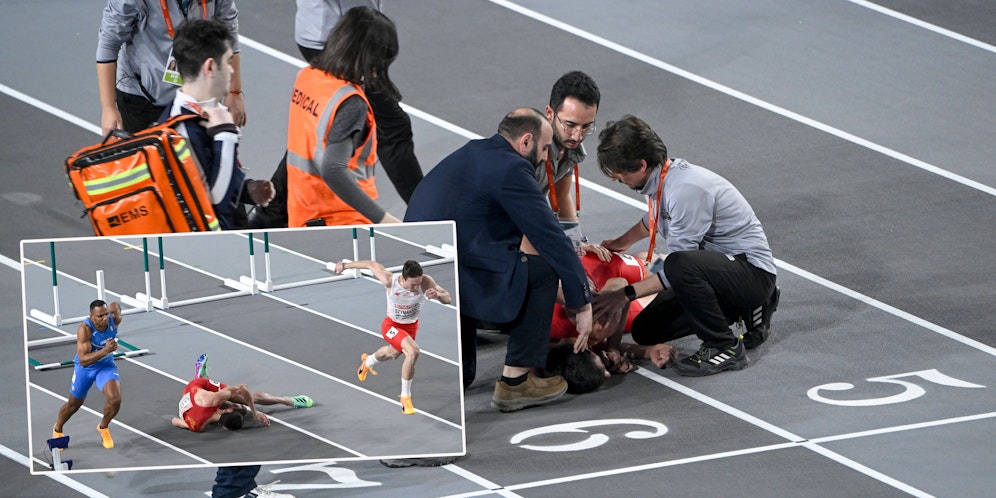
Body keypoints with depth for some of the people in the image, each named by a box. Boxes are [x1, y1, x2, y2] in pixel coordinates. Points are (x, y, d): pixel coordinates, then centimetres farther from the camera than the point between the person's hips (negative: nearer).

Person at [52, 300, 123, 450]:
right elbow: (83, 360, -40)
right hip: (84, 368, -2)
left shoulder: (114, 320, -23)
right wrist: (105, 350, -52)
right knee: (74, 404, 18)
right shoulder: (84, 329, -35)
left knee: (115, 399, -21)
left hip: (105, 366, 2)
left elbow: (115, 305, 3)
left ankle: (103, 427, 12)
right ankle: (57, 429, 50)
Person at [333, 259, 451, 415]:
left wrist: (438, 295, -52)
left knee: (393, 353, 32)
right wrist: (345, 265, -6)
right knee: (413, 352, -29)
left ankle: (367, 362, 68)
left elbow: (448, 299, -28)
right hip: (391, 325, -4)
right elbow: (371, 264, -19)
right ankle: (405, 397, -11)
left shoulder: (425, 282, -32)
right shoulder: (390, 280, -36)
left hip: (411, 326, 4)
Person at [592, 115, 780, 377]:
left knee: (678, 265, -38)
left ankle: (726, 347, -18)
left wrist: (626, 294, -20)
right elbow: (653, 220, 28)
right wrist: (619, 244, 36)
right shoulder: (658, 179, 1)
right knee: (645, 330, 5)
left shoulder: (687, 190, -28)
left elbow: (680, 268, -26)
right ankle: (743, 308, 15)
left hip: (753, 274, -10)